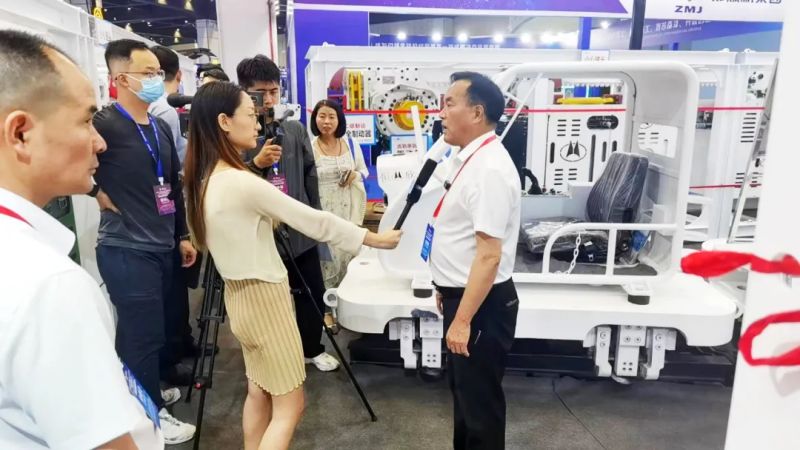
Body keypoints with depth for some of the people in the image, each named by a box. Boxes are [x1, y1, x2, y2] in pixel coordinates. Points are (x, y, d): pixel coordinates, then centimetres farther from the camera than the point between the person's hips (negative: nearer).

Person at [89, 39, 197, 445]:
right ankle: (153, 415, 21)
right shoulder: (104, 123, -14)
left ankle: (146, 394, 39)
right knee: (143, 335, 3)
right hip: (126, 250, -7)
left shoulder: (160, 128, 11)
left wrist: (183, 235, 17)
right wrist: (98, 192, -13)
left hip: (160, 246, 7)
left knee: (144, 332, 21)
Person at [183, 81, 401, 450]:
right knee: (289, 406, 5)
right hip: (263, 298, -9)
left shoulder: (205, 180, 3)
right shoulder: (242, 183, -25)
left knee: (259, 392, 21)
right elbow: (313, 221, -21)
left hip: (239, 296, 9)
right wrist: (375, 239, -11)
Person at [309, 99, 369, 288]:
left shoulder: (351, 145, 4)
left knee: (347, 256, 11)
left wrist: (356, 175, -7)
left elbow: (365, 171, 16)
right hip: (322, 212, -3)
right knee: (326, 260, -4)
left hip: (348, 210, 4)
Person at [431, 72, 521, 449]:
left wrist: (463, 320, -24)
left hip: (481, 303, -10)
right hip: (462, 294, 10)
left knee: (479, 398, 10)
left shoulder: (490, 168, -24)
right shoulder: (470, 159, 7)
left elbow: (489, 254, -27)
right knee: (462, 390, 25)